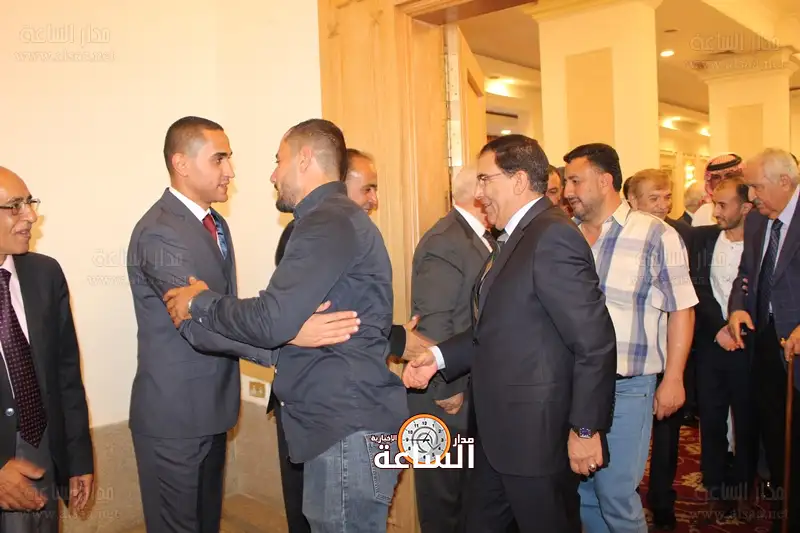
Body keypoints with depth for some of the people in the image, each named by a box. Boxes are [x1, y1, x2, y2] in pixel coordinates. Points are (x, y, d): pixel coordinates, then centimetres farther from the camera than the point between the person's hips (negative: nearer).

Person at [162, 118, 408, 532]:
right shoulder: (338, 218, 17)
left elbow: (272, 321, -23)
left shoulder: (328, 222, -16)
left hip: (349, 431, -10)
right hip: (343, 424, 10)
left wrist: (199, 304, -7)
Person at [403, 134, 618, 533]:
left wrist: (586, 428, -17)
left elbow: (595, 342, -22)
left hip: (537, 433, -9)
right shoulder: (513, 237, 12)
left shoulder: (553, 236, -19)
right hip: (498, 430, 9)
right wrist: (440, 356, 2)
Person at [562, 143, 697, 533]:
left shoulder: (656, 237, -7)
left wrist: (673, 379, -5)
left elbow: (681, 309, -4)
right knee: (580, 489, 13)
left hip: (626, 388, -4)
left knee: (616, 493, 2)